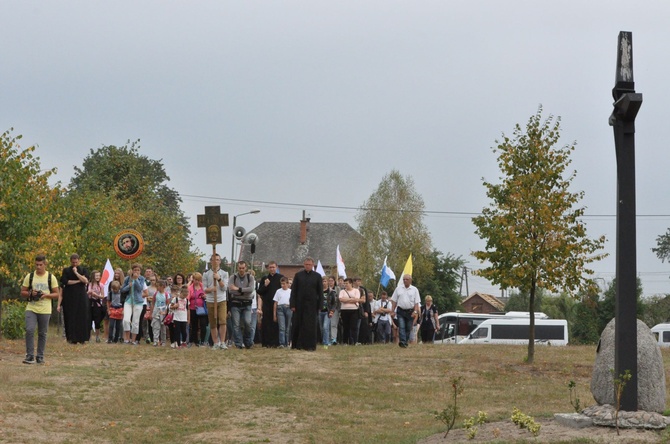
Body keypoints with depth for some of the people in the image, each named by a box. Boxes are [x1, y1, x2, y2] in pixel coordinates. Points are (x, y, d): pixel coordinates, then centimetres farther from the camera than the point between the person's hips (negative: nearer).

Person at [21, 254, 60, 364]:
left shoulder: (51, 278, 2)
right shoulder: (29, 276, 4)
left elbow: (57, 294, 4)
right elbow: (22, 292, 7)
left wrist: (46, 295, -14)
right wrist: (30, 293, -13)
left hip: (45, 310, 0)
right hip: (31, 309, 0)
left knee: (42, 334, 5)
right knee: (29, 330, -14)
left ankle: (40, 357, 16)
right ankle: (30, 356, -8)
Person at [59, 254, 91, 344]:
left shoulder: (83, 270, 10)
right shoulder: (66, 271, 8)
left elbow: (86, 280, -8)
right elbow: (65, 281, -8)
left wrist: (76, 272, -9)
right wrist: (78, 281, -7)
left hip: (81, 297, 1)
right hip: (69, 298, -1)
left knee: (82, 318, -4)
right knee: (71, 319, -4)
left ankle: (82, 338, -2)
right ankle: (72, 338, -4)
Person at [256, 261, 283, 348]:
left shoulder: (281, 278, 6)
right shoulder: (264, 279, 12)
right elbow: (259, 292, 9)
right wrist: (265, 285, -8)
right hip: (267, 304, 2)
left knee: (276, 323, -5)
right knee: (266, 324, -2)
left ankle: (276, 342, -2)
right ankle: (266, 342, 2)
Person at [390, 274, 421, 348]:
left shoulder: (414, 290, 5)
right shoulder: (398, 288, 7)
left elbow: (417, 302, 1)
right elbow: (394, 301, 9)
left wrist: (415, 311, -11)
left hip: (410, 311, 0)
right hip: (400, 311, 0)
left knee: (408, 328, 6)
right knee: (401, 327, -14)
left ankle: (405, 342, 16)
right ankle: (402, 341, -24)